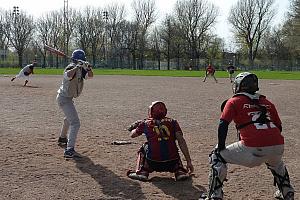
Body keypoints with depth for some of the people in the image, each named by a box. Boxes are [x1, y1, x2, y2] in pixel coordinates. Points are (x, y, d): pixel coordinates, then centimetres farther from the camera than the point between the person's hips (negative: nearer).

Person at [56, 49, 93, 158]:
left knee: (69, 118, 34)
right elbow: (68, 75, -47)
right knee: (75, 123, -20)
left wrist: (88, 68, -20)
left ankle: (62, 138, 57)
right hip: (64, 99, -11)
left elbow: (90, 75, -2)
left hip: (68, 98, 11)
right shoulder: (71, 68, -24)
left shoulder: (80, 69, 2)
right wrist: (77, 67, -44)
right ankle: (69, 150, -27)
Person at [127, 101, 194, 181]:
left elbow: (133, 135, 25)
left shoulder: (146, 123, 8)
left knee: (142, 149, 28)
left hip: (153, 164, -1)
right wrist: (189, 161, -2)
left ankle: (142, 171, 12)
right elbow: (181, 141, -3)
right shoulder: (172, 122, 8)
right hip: (172, 164, 1)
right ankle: (180, 171, 15)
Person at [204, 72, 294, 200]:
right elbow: (279, 127, 23)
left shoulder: (234, 102, 11)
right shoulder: (267, 102, 24)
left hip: (252, 148, -5)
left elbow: (223, 125, 1)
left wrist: (220, 147, 10)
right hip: (278, 146, 5)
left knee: (217, 157, 14)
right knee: (276, 162, 41)